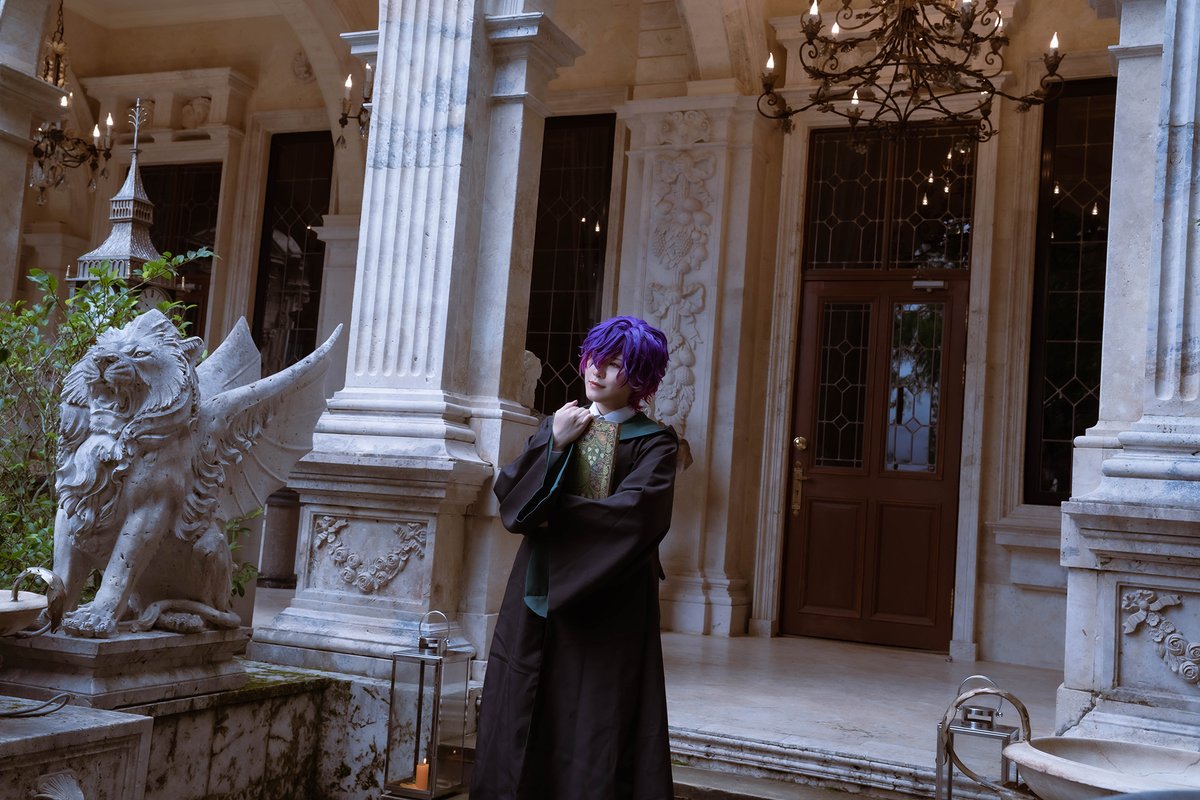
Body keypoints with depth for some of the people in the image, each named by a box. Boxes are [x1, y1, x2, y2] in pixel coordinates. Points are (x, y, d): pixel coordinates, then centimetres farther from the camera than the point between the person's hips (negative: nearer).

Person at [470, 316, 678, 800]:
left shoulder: (653, 443, 0)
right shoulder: (556, 425, 14)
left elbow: (636, 514, -17)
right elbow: (508, 494, 3)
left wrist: (556, 516, -8)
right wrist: (555, 446, -10)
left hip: (605, 606, -4)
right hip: (536, 597, 4)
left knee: (592, 734, -2)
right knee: (521, 725, 5)